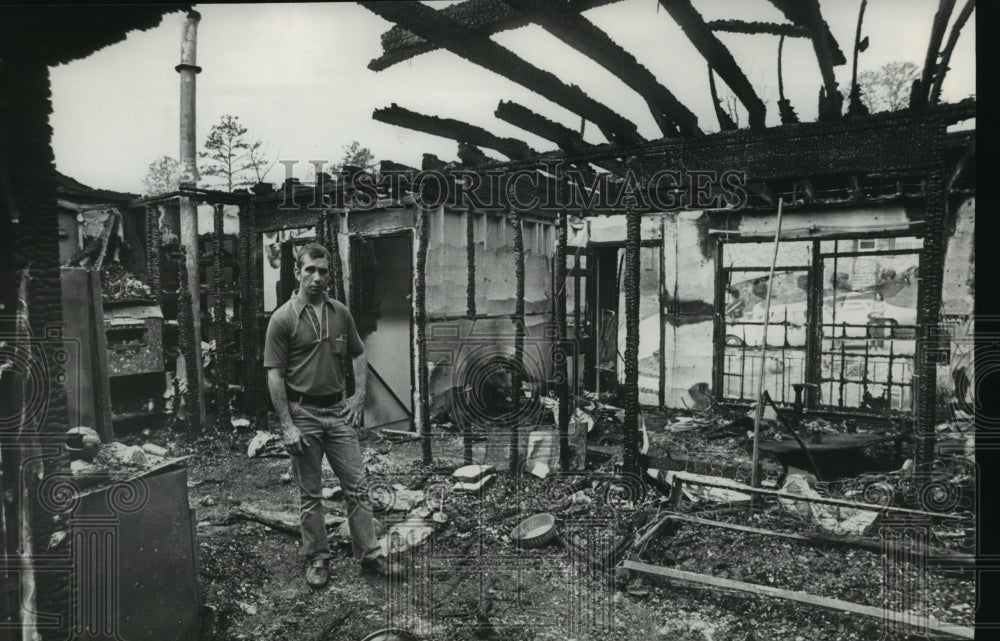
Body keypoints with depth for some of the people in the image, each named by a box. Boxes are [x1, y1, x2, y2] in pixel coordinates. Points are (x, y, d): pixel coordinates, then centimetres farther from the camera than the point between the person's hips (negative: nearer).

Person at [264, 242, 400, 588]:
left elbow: (359, 355, 17)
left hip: (339, 410, 4)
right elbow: (275, 375, -9)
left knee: (356, 485, 7)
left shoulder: (341, 313, 6)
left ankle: (369, 554, 17)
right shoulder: (282, 319, -7)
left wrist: (359, 396, 6)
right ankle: (317, 559, 23)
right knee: (310, 494, 8)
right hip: (303, 413, -4)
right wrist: (287, 426, -13)